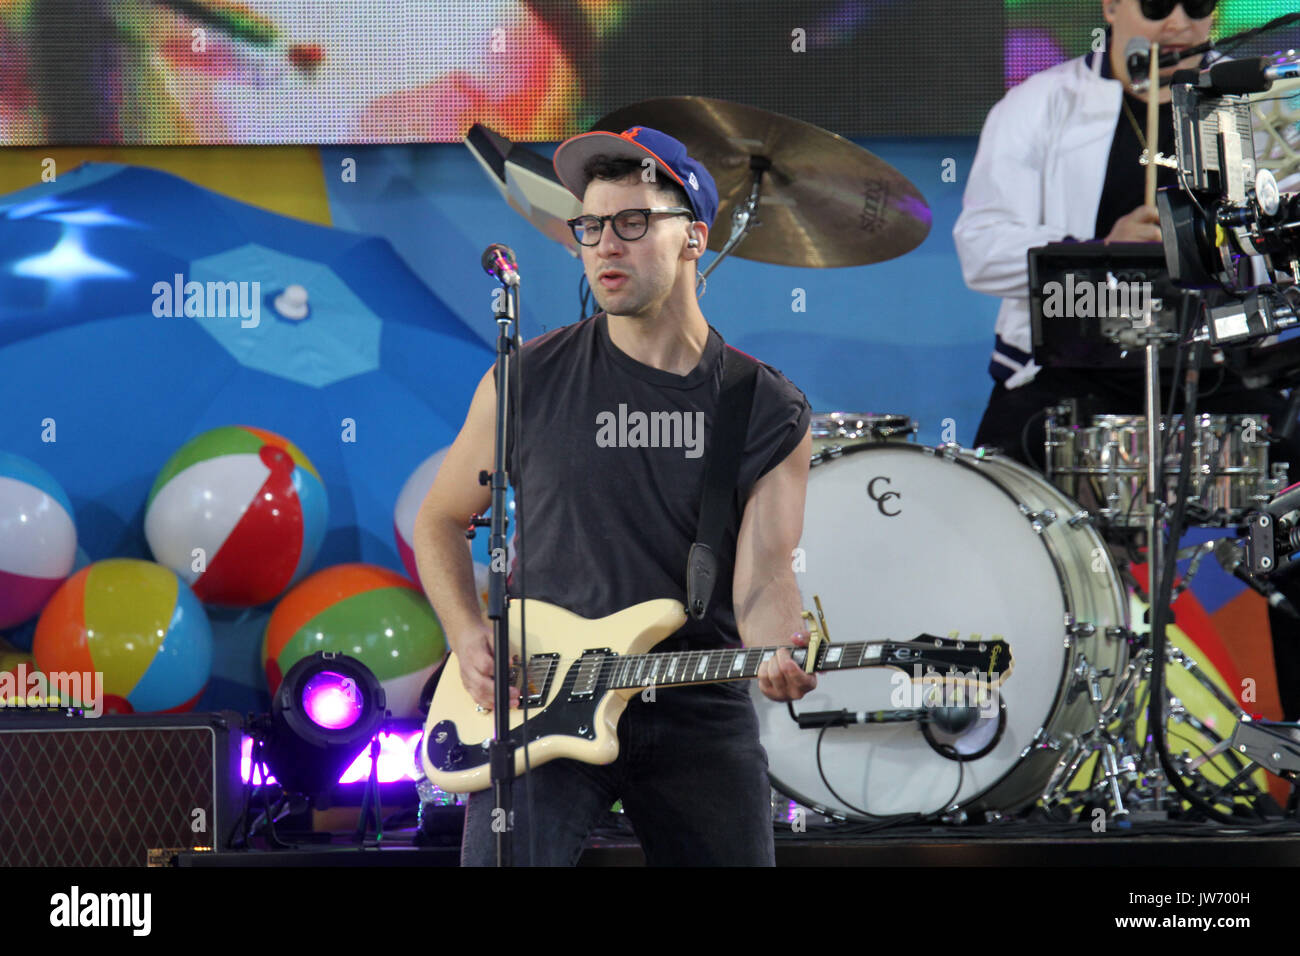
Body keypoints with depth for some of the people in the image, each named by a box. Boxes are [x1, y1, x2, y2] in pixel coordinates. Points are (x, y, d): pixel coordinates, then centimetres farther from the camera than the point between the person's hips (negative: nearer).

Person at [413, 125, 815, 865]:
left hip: (701, 716, 1)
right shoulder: (530, 381, 2)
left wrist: (780, 648, -30)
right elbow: (441, 521, 13)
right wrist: (470, 637, -4)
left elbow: (762, 576, -8)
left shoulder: (771, 414, 2)